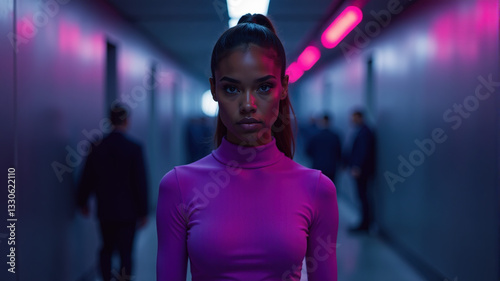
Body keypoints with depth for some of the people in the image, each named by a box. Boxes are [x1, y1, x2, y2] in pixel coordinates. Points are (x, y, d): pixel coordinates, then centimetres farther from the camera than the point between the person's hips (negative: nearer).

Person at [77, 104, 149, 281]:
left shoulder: (97, 148, -3)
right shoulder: (134, 148, -13)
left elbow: (87, 178, 5)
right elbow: (140, 182, -10)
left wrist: (82, 201, 21)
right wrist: (143, 211, -2)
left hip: (104, 210, 3)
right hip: (127, 211, -3)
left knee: (106, 248, 18)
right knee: (125, 252, 3)